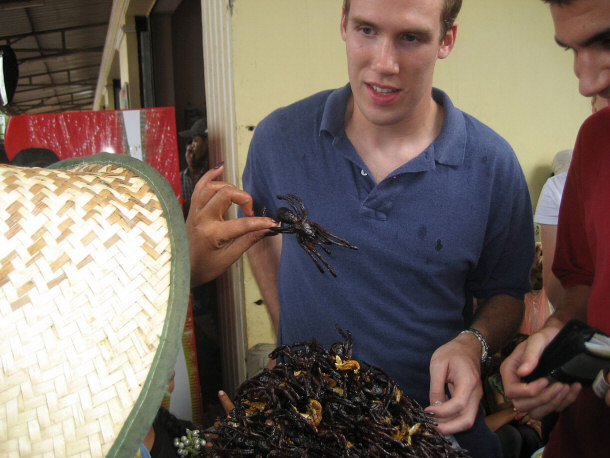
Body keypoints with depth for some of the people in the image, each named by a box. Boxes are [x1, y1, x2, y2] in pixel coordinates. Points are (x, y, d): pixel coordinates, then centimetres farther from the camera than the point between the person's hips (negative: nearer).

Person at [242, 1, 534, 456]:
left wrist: (473, 343, -21)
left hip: (437, 416, 0)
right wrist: (287, 325, 2)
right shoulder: (279, 137, -11)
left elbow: (506, 292, -1)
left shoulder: (492, 164, -14)